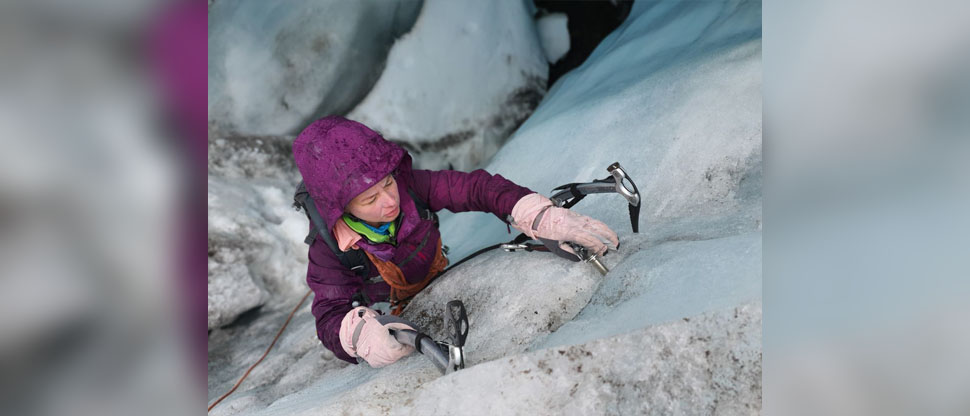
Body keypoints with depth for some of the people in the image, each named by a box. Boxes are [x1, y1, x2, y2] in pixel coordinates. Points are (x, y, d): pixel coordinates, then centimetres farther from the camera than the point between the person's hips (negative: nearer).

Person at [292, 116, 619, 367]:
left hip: (440, 281, 2)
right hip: (391, 313, -1)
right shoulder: (329, 250, -33)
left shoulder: (407, 184, -31)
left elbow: (474, 188, -32)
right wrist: (361, 333, -62)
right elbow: (330, 314, -36)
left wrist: (548, 219, -45)